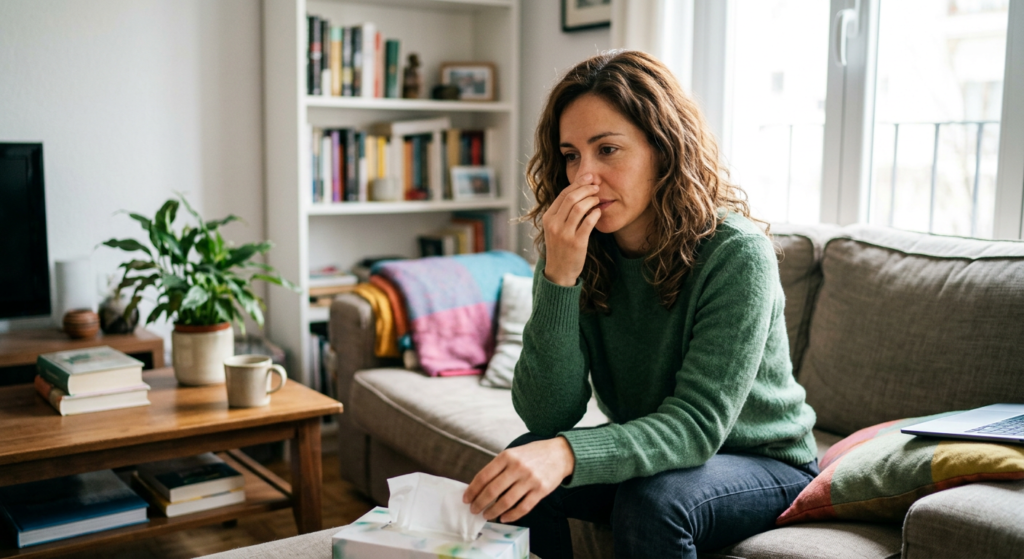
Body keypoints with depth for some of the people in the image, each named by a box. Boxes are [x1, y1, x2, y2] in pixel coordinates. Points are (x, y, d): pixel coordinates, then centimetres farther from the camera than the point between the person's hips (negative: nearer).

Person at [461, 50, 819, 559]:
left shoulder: (736, 254, -24)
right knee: (517, 473, -21)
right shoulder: (578, 250, -11)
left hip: (765, 463, -3)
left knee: (652, 501, -33)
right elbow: (547, 416, -18)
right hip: (649, 454, 4)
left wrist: (568, 454, -47)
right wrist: (559, 277, -31)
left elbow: (698, 423, -30)